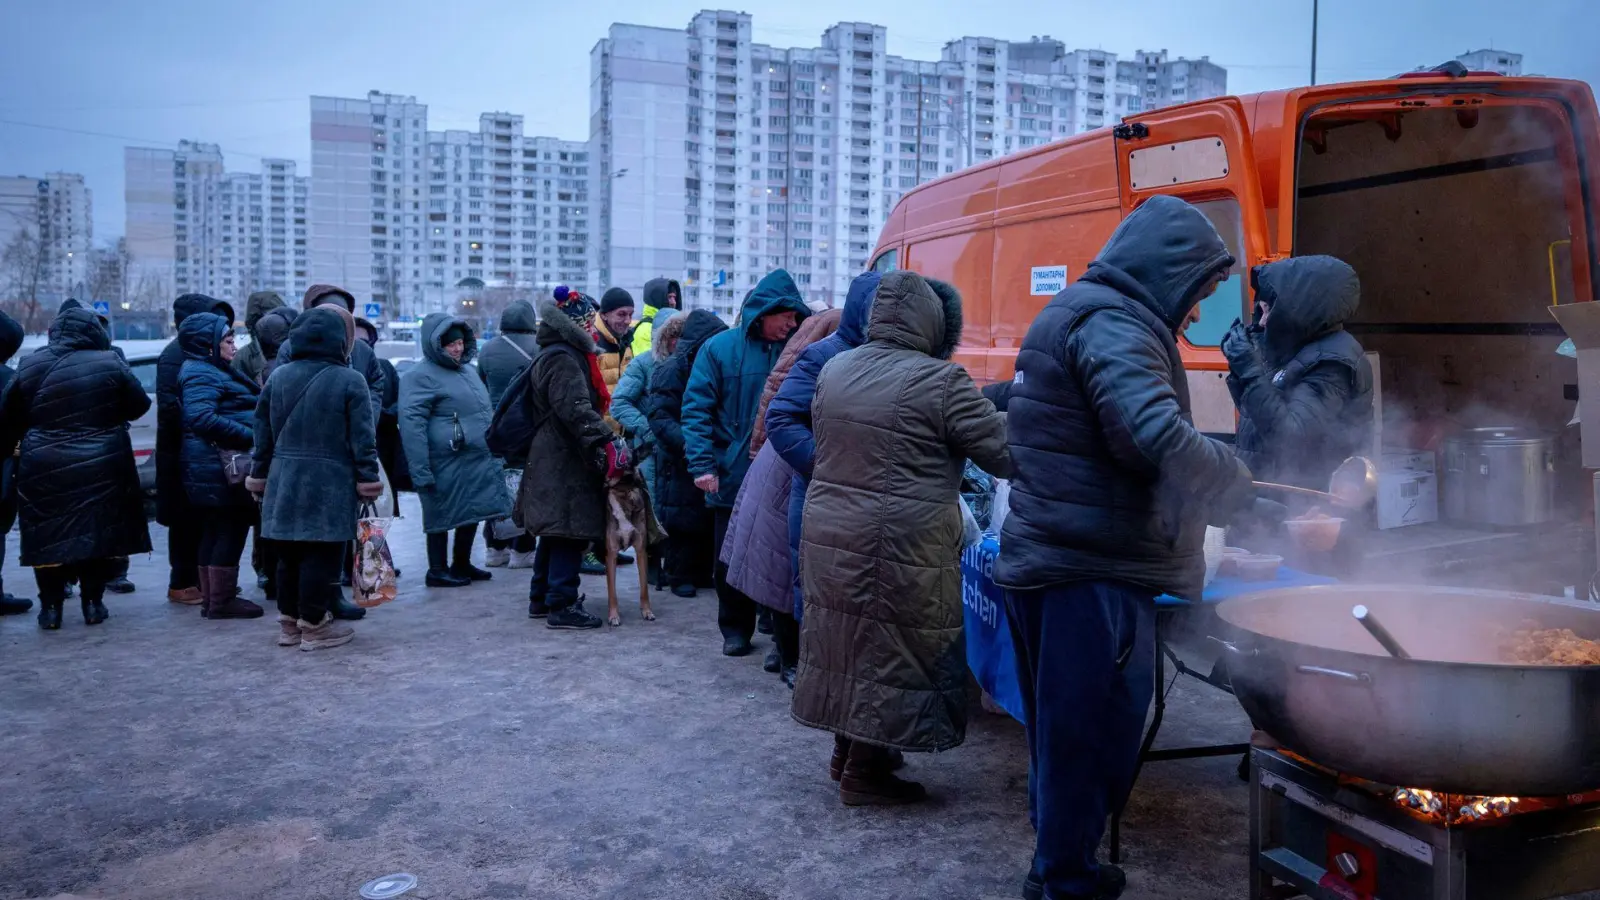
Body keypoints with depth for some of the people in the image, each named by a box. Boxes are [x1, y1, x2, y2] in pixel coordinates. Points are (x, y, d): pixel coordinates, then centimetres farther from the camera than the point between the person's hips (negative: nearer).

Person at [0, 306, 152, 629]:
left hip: (44, 470, 1)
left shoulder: (30, 367, 1)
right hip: (101, 468, -1)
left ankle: (51, 607, 12)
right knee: (97, 533, 10)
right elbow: (139, 404, 2)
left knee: (49, 536, 9)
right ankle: (92, 602, 13)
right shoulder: (110, 364, -5)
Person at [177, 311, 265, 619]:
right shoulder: (201, 374, -13)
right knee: (231, 528, -5)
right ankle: (221, 600, 1)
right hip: (218, 464, -11)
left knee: (215, 530, 15)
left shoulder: (215, 371, 19)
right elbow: (202, 418, -26)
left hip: (221, 464, 11)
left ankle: (211, 598, 23)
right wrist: (249, 435, -25)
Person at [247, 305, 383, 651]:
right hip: (330, 485, -5)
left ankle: (289, 623, 23)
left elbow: (263, 434, 11)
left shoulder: (278, 377, 8)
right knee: (321, 556, 1)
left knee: (289, 554, 13)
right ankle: (314, 626, 6)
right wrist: (368, 482, -5)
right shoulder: (350, 381, -7)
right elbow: (363, 440, -9)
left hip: (284, 482, 5)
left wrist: (260, 475, 17)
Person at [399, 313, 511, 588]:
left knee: (473, 513, 15)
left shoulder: (464, 370, 17)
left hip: (477, 461, 9)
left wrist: (493, 448, 24)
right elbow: (411, 423, -19)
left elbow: (483, 411, 27)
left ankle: (462, 564, 29)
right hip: (446, 465, -9)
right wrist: (420, 470, -23)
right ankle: (438, 571, 13)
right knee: (444, 516, 2)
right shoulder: (420, 376, -12)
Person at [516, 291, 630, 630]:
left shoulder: (558, 356, 20)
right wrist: (607, 441, -31)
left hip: (554, 459, 11)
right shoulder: (563, 360, -15)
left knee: (555, 533, 17)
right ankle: (562, 605, -4)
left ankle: (541, 599, 26)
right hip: (565, 465, -11)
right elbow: (575, 411, -27)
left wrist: (602, 440, 23)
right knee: (569, 531, -7)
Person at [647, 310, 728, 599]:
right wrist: (688, 443, -30)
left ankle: (702, 573, 22)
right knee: (681, 521, 0)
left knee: (706, 518, 10)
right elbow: (659, 416, -18)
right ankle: (679, 576, 13)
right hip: (678, 460, -6)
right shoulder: (672, 369, -11)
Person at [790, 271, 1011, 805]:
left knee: (849, 642, 19)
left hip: (828, 537, 7)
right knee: (891, 652, 6)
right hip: (899, 550, -7)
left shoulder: (834, 371, 8)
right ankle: (865, 775, 15)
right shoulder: (939, 381, -14)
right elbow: (1004, 453, -11)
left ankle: (847, 751, 33)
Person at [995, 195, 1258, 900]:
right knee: (1092, 738, 1)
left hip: (1040, 566, 10)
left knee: (1060, 735, 19)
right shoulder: (1112, 324, -14)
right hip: (1094, 577, -10)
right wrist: (1240, 485, -11)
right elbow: (1160, 440, -29)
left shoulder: (1068, 313, 19)